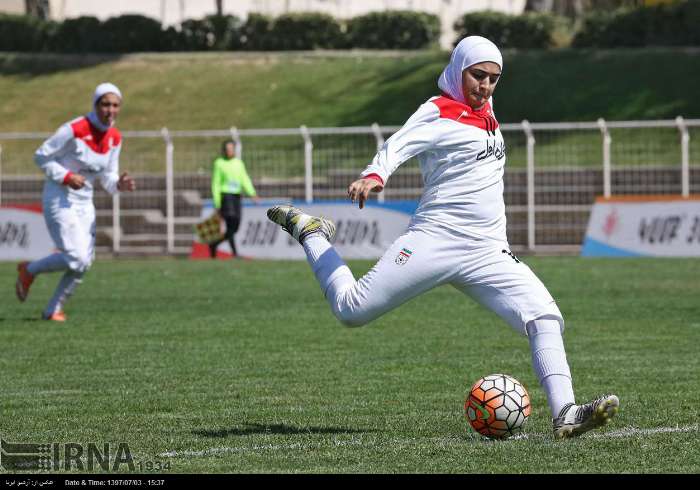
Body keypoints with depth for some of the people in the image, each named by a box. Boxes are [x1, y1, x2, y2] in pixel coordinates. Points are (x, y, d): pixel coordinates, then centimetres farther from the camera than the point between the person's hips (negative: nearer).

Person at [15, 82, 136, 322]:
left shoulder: (114, 138, 3)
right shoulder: (75, 129, -18)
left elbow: (107, 177, 10)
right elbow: (41, 156, -10)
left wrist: (120, 184, -13)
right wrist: (66, 177, -21)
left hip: (84, 203, 7)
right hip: (59, 200, -7)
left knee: (84, 263, 3)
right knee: (75, 258, -17)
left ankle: (54, 309, 18)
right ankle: (28, 270, 8)